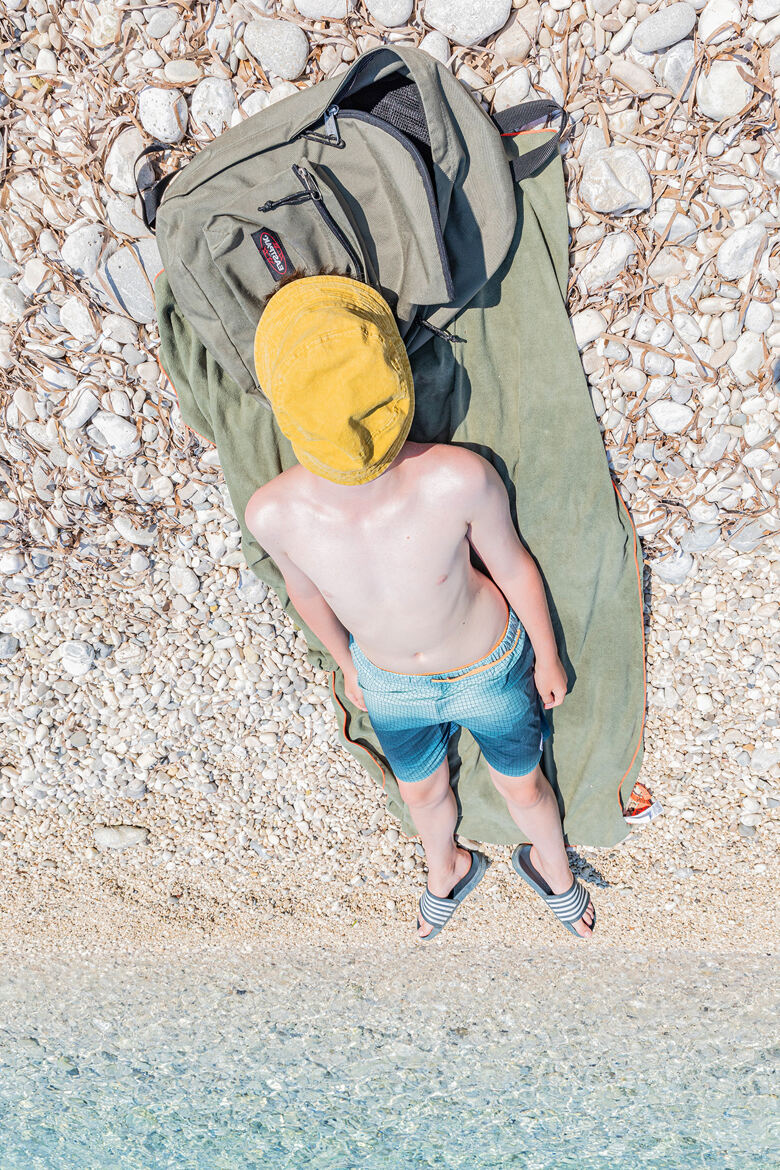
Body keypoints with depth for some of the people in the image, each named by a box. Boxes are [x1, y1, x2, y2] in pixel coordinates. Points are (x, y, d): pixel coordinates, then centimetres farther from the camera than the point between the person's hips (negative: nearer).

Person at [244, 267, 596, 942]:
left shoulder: (460, 478, -38)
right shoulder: (273, 514, -31)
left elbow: (513, 564, -16)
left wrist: (547, 655, 0)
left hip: (490, 666, -2)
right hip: (390, 683, 2)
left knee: (523, 787, 26)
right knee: (421, 791, 30)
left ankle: (552, 867, 64)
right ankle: (447, 868, 68)